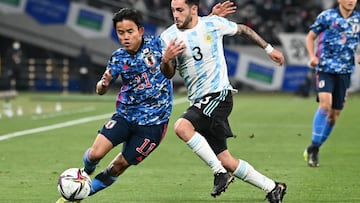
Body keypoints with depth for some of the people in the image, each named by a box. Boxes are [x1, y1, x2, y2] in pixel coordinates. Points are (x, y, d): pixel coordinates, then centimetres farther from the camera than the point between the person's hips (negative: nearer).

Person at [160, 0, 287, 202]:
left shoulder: (213, 24, -5)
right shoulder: (169, 37, 2)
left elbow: (243, 29, 12)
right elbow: (168, 74, 4)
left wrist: (269, 49, 20)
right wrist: (166, 59, -19)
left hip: (219, 95, -5)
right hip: (199, 102, 5)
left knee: (182, 126, -29)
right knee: (226, 160, 3)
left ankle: (220, 171, -17)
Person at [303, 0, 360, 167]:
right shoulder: (327, 16, -3)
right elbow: (310, 37, 7)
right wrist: (312, 56, -9)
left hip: (345, 71, 4)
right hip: (325, 68, -4)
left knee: (334, 114, 4)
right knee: (325, 103, -24)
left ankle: (313, 150, 19)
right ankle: (314, 146, -16)